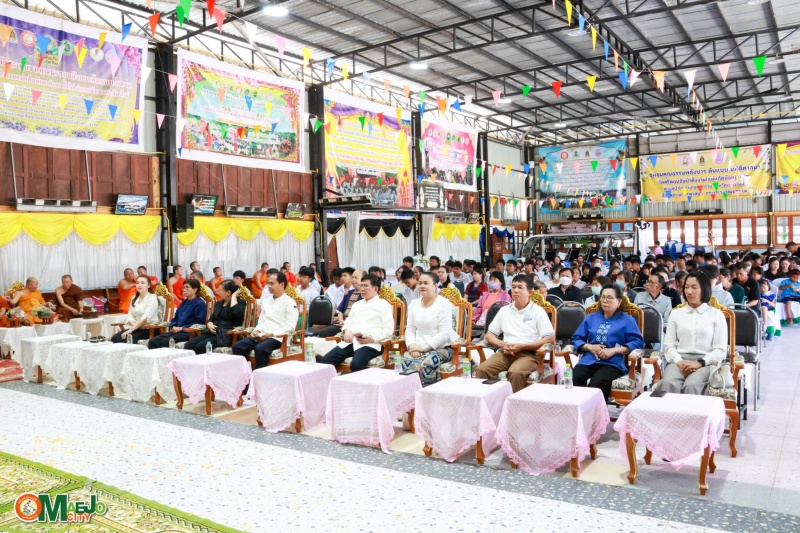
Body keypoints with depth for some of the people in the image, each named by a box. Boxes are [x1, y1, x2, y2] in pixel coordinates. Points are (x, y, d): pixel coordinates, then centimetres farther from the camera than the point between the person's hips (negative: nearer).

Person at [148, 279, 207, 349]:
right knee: (152, 341, -13)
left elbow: (198, 323, -12)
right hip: (176, 331, 8)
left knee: (165, 342, -31)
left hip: (188, 333, -8)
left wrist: (181, 328, -15)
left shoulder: (200, 303, -3)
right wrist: (173, 327, 3)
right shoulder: (184, 302, 23)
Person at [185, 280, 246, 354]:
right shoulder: (218, 304, 24)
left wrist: (233, 297, -8)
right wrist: (210, 325, -5)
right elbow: (210, 319, 19)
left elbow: (236, 313, -21)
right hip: (213, 332, 7)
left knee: (200, 346, -29)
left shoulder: (240, 303, 2)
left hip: (227, 335, -7)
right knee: (188, 345, -17)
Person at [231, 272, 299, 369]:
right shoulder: (266, 301, 21)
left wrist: (271, 334, -19)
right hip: (261, 336, 7)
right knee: (238, 346, -14)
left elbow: (290, 327, -11)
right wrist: (256, 330, 4)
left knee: (260, 348, -35)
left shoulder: (289, 303, -3)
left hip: (277, 337, -7)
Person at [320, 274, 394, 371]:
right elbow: (348, 322, 25)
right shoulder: (357, 304, 28)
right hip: (350, 341, 6)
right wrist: (347, 330, 0)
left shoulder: (383, 305, 9)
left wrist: (371, 338, -16)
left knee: (356, 364, -36)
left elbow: (388, 329, -1)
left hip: (370, 344, -6)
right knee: (326, 360, -19)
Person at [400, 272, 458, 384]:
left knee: (427, 363, -34)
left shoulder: (444, 304, -2)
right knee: (406, 361, -28)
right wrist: (412, 345, -8)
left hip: (441, 347, -4)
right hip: (417, 347, 4)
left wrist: (424, 347, -15)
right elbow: (410, 330, 12)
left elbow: (444, 333, -10)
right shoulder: (414, 304, 15)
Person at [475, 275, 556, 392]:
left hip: (528, 354, -4)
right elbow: (489, 335, 18)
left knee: (515, 373, -36)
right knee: (482, 369, -24)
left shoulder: (538, 311, 4)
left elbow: (550, 339, -4)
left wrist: (522, 346, -12)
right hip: (505, 352, 4)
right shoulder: (504, 310, 16)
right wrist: (502, 344, -5)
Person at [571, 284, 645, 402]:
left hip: (613, 363, -3)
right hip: (588, 360, 3)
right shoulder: (590, 318, 24)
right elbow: (576, 339, 20)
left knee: (597, 383, -36)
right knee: (573, 379, -31)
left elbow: (638, 342, 0)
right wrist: (589, 347, -2)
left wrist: (614, 350, -11)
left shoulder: (627, 320, 13)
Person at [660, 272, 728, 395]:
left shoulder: (716, 314, 11)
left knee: (691, 385, -36)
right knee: (668, 384, -34)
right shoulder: (676, 313, 17)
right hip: (679, 361, 2)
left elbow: (721, 350, 5)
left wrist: (700, 363, -12)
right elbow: (669, 345, 11)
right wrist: (680, 362, -10)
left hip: (705, 362, -1)